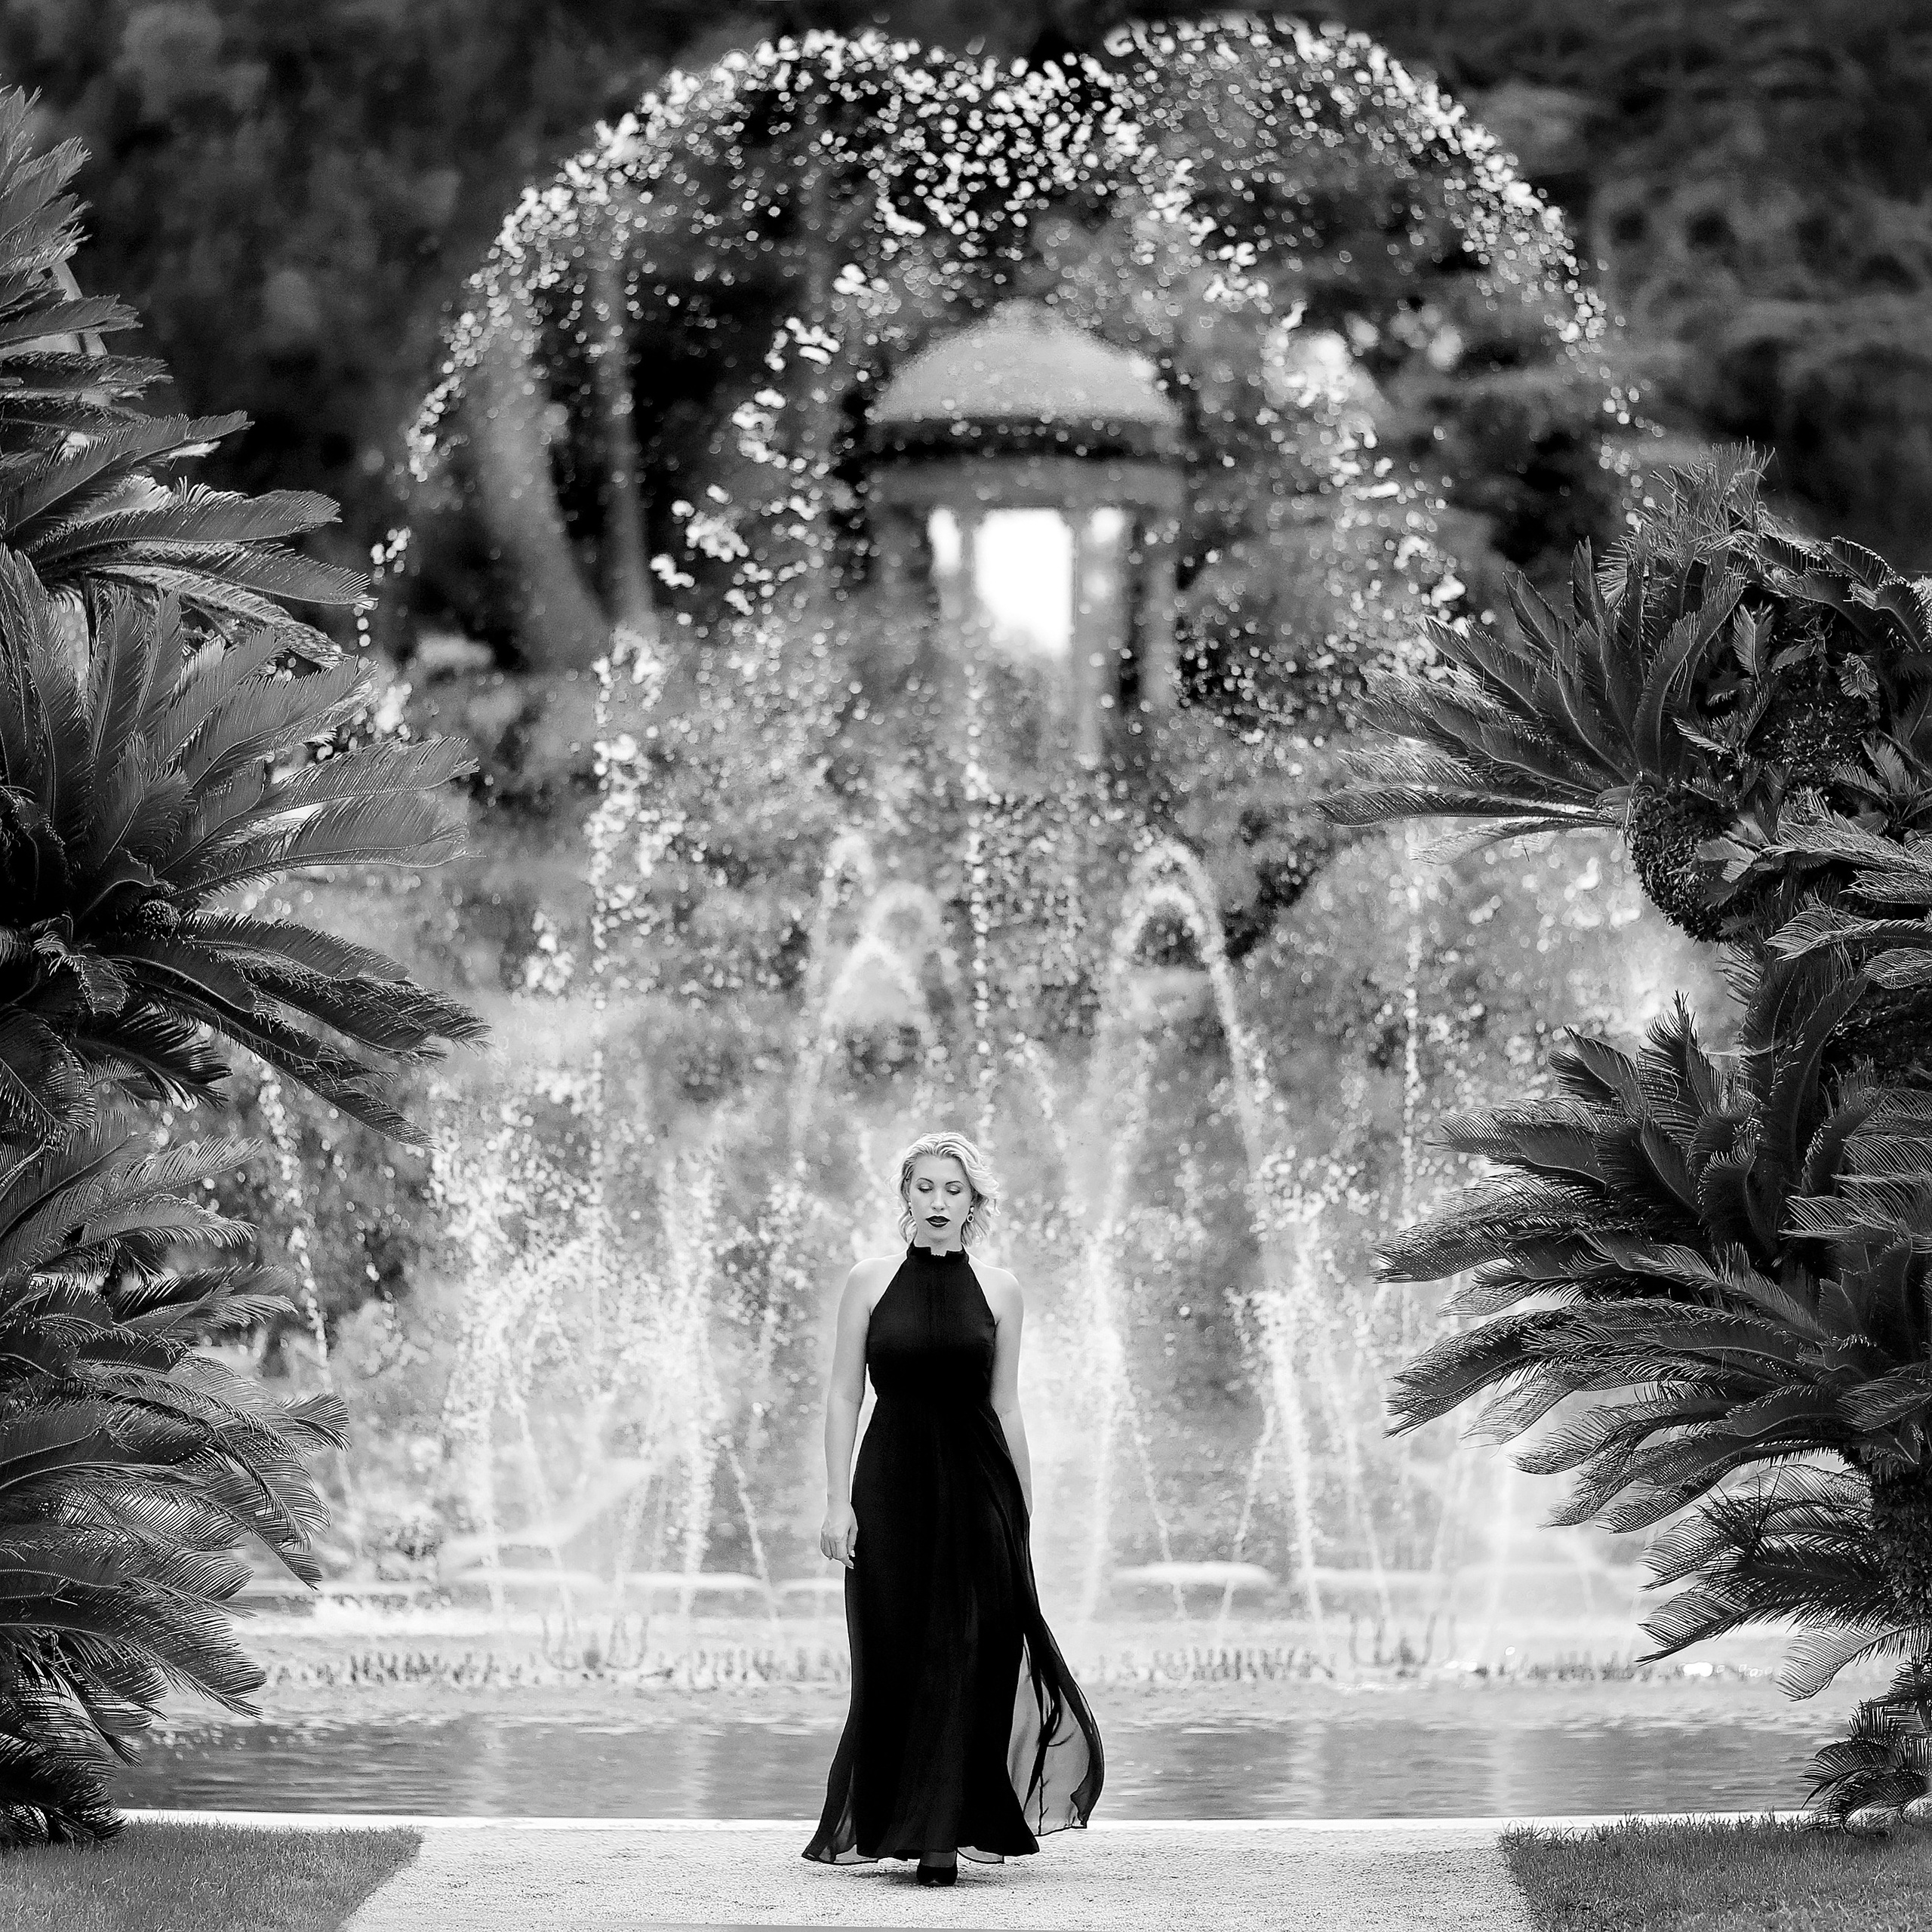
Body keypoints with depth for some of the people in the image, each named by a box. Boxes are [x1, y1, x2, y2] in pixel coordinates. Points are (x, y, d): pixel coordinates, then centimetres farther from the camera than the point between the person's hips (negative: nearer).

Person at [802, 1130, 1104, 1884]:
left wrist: (1023, 1510, 9)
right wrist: (839, 1501, -4)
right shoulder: (870, 1282, 3)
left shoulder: (997, 1290, 6)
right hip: (893, 1486, -1)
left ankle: (943, 1833, -2)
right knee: (893, 1660, 2)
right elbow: (843, 1396, 3)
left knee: (968, 1659, -5)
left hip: (977, 1488, 1)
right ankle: (879, 1823, 13)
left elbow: (1005, 1405, 9)